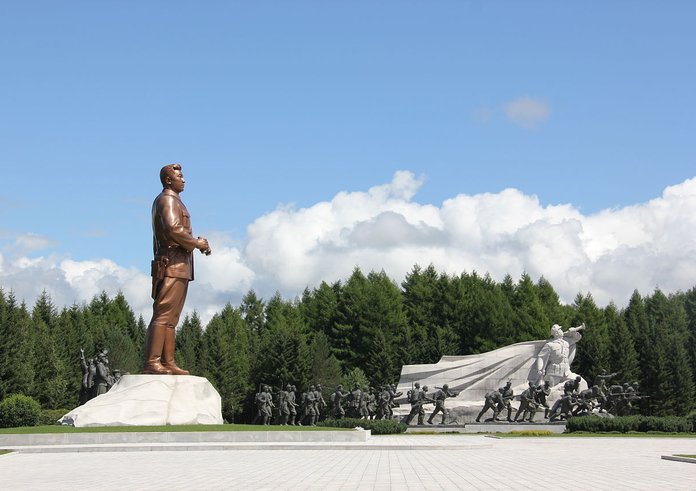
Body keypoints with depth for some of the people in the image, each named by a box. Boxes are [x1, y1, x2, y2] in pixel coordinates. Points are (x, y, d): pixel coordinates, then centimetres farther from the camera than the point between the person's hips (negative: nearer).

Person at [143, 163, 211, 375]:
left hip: (179, 268, 11)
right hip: (172, 264, -11)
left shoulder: (174, 201, 25)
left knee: (171, 317, 9)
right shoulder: (167, 199, -7)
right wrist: (197, 243, -11)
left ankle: (168, 362, 10)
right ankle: (152, 362, -19)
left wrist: (196, 242, 10)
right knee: (163, 314, -15)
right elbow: (174, 229, -22)